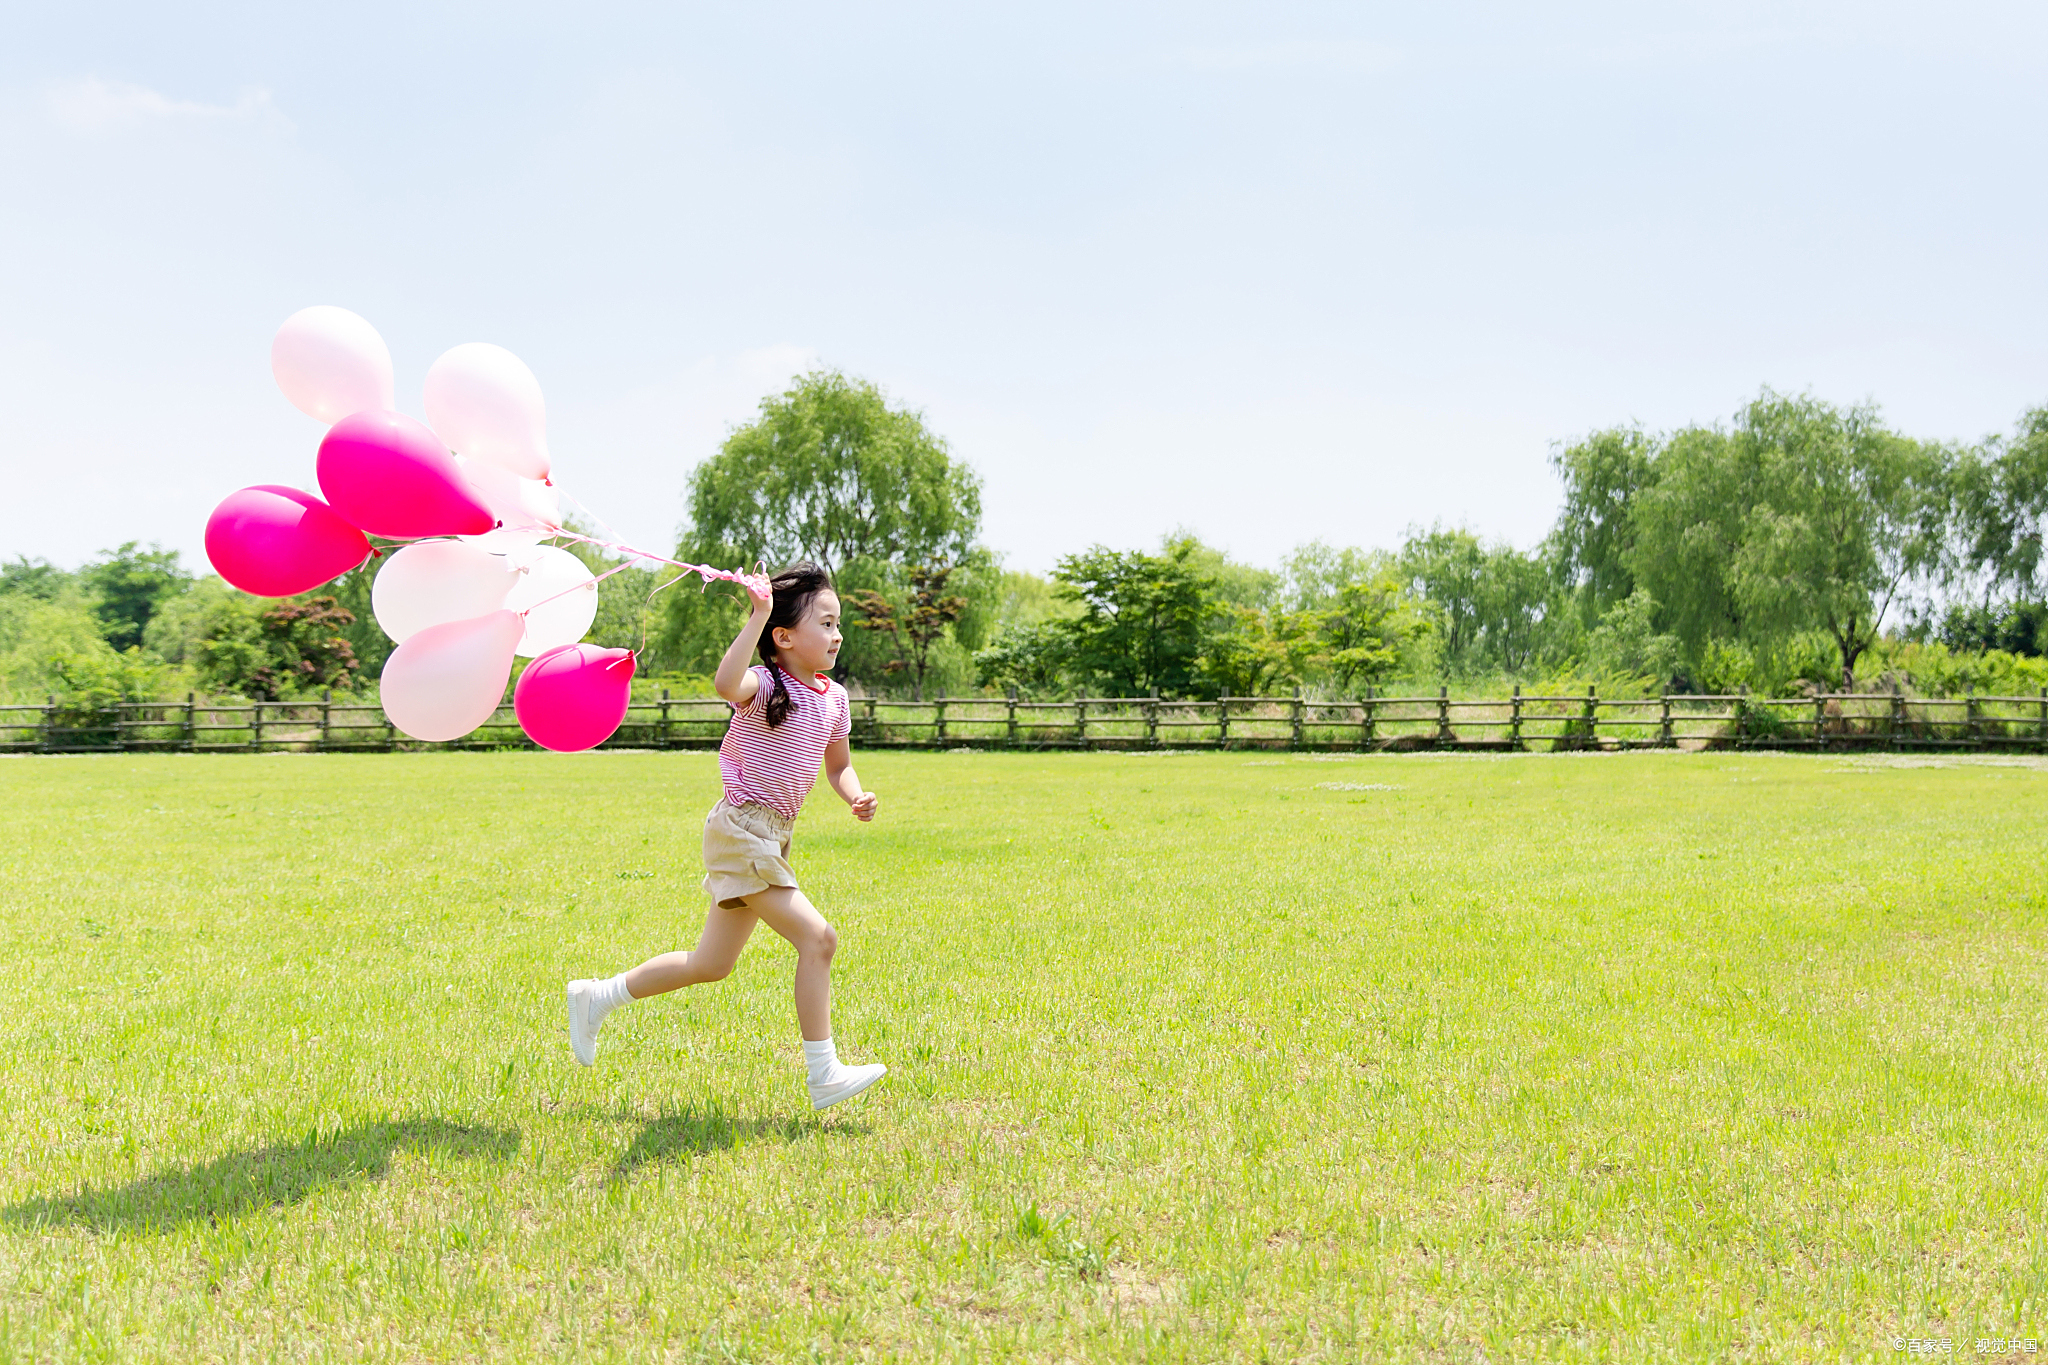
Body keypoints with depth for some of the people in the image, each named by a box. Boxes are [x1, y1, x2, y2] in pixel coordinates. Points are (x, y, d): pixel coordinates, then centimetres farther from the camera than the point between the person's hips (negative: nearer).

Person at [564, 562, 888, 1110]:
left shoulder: (833, 699, 9)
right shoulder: (765, 685, -15)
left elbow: (839, 765, 21)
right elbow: (726, 683, -40)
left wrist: (856, 796, 0)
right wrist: (758, 616, -40)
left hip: (771, 838, 9)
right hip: (742, 828, -9)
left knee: (711, 964, 16)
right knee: (818, 938, -14)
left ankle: (597, 998, 30)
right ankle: (824, 1075, -6)